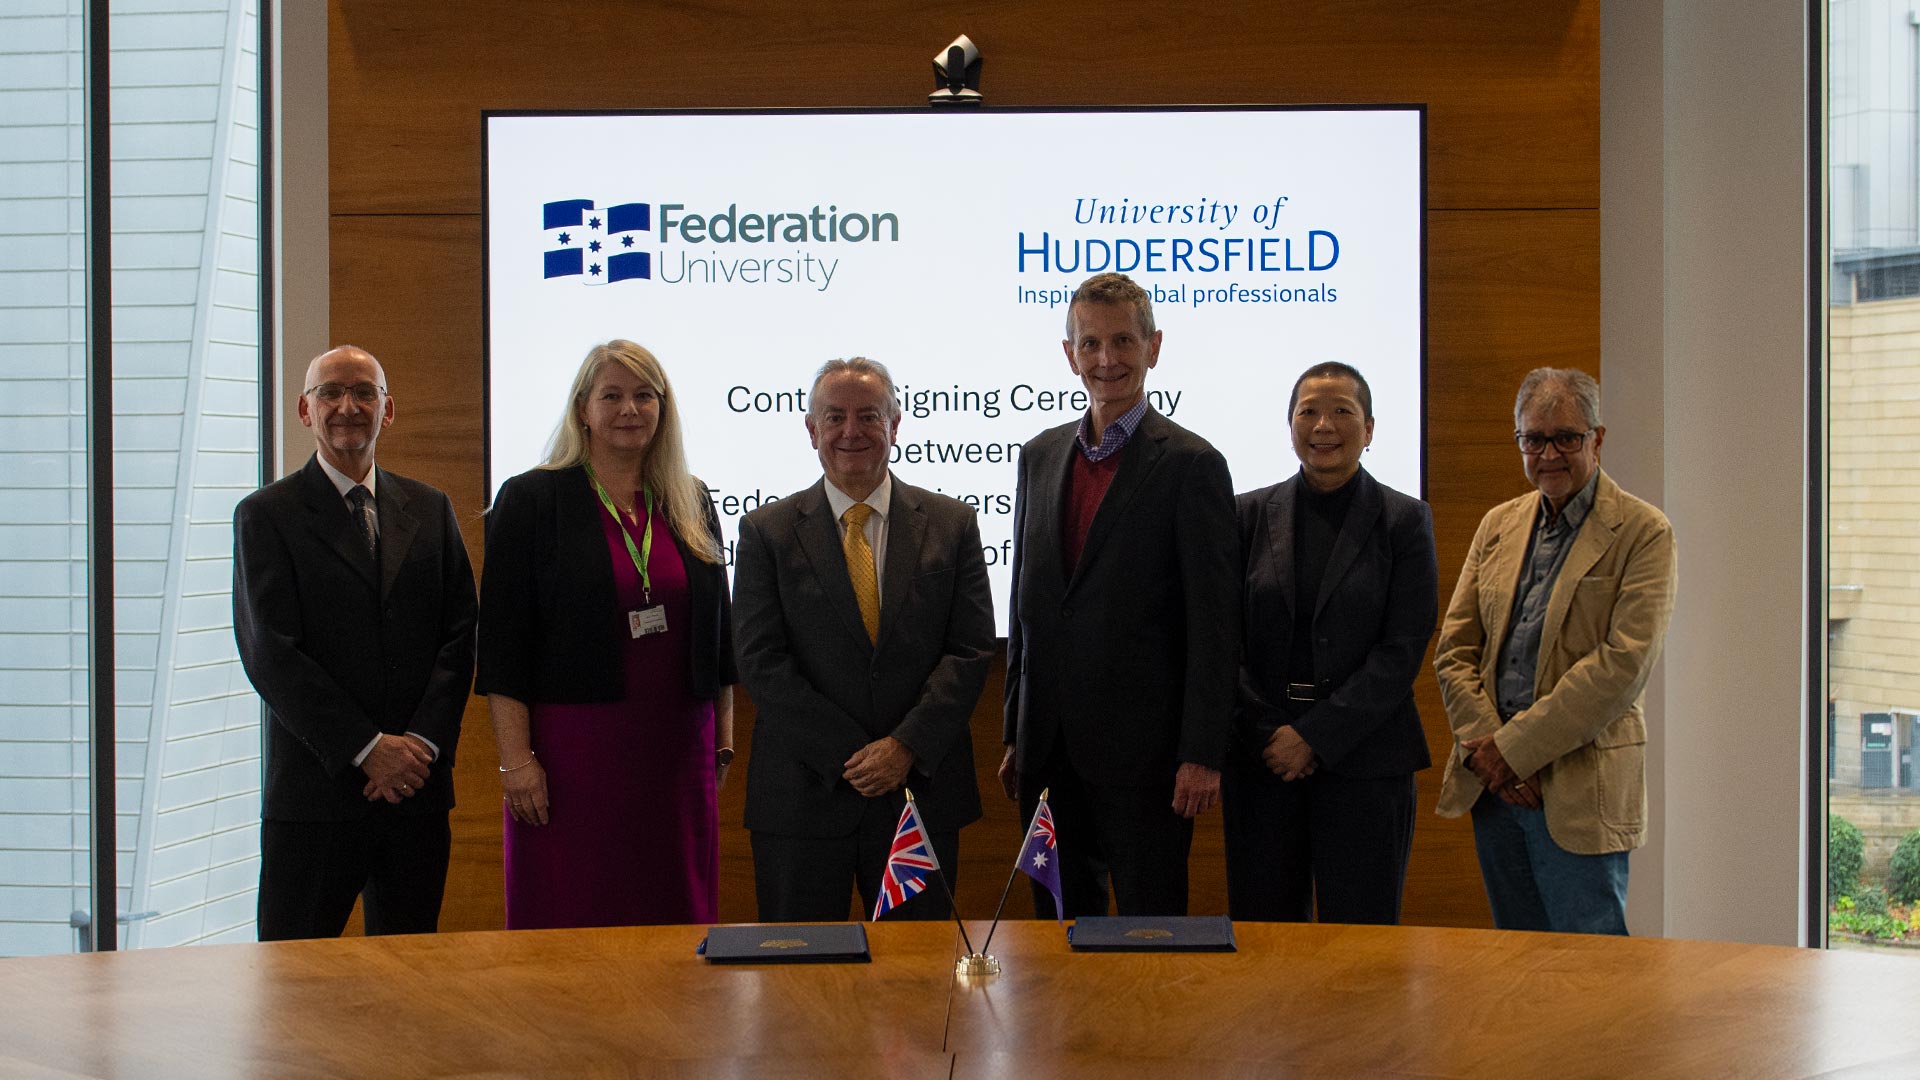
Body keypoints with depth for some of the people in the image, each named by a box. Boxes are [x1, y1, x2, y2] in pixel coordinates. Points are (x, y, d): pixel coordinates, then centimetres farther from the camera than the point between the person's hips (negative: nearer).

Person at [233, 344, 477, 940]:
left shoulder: (430, 510, 13)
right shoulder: (265, 515, 1)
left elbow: (459, 634, 7)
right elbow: (270, 654, -8)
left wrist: (423, 743, -8)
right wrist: (367, 749, -13)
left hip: (418, 785, 3)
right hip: (314, 789, -3)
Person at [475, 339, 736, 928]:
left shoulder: (692, 504, 12)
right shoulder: (531, 500, 0)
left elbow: (718, 630, 17)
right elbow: (502, 640, -4)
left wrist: (723, 740, 11)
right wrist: (515, 757, -11)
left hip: (678, 748, 4)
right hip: (573, 744, -4)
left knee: (678, 923, 5)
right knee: (571, 924, -2)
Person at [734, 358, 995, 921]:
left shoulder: (951, 524, 6)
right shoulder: (767, 532, 2)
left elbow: (972, 649, 0)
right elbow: (761, 661, -5)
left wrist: (906, 746, -13)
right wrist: (850, 755, -12)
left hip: (923, 786, 1)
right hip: (803, 794, -1)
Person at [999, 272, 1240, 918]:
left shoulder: (1190, 465, -6)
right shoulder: (1041, 456, 12)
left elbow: (1214, 622, -10)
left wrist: (1201, 755, -14)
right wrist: (1015, 734, 13)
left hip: (1142, 751, -5)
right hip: (1050, 751, 6)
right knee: (1060, 921, 12)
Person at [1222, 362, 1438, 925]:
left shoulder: (1405, 520, 2)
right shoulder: (1251, 514, 8)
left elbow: (1403, 648, -5)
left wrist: (1316, 736, -11)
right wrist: (1266, 732, -9)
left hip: (1364, 758, -2)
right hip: (1260, 761, 2)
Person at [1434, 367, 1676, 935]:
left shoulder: (1642, 532, -5)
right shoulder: (1499, 524, 13)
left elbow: (1624, 662, -14)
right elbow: (1454, 649, 10)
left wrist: (1516, 749, -16)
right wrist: (1487, 749, -6)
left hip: (1579, 789, -5)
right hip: (1495, 783, 5)